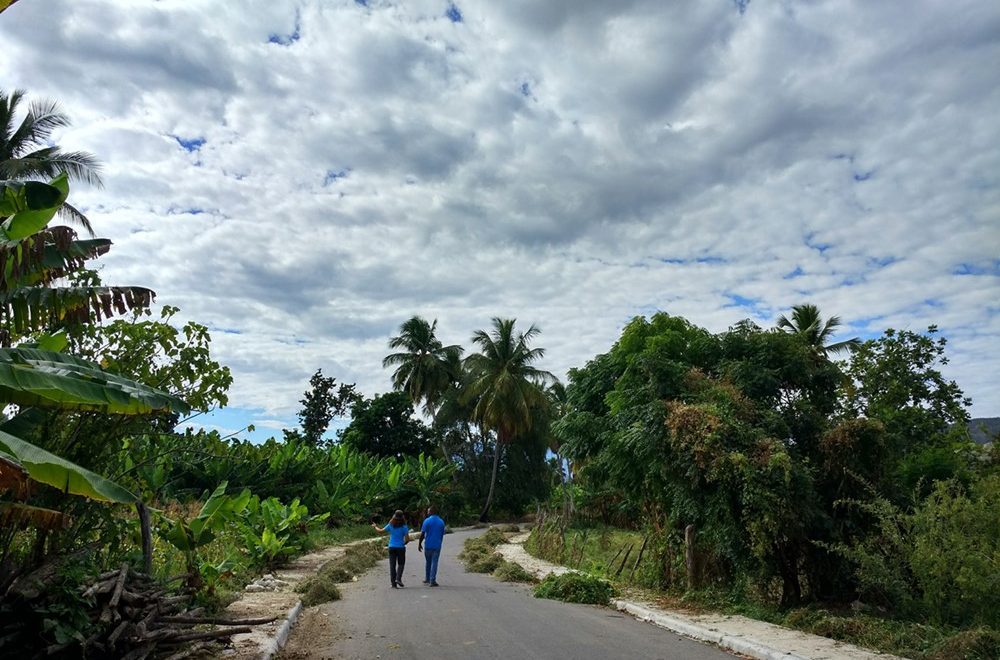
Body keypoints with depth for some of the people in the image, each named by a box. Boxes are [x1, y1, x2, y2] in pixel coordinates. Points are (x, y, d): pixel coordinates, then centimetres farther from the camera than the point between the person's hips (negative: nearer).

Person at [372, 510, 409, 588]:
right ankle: (398, 578, -5)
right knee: (400, 564, 13)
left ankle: (393, 583, 7)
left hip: (392, 547, 2)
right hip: (400, 547, -2)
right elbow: (407, 538, -13)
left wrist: (375, 526, 24)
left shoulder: (390, 525, -2)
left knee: (392, 565, 8)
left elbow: (380, 531, 6)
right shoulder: (404, 527, -9)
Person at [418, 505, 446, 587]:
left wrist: (419, 544, -1)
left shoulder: (427, 521, -7)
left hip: (428, 545, -1)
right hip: (437, 545, 1)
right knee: (434, 563, 2)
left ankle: (427, 579, 25)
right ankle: (432, 581, -3)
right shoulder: (441, 522, 6)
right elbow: (442, 535, 12)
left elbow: (422, 533, -10)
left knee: (428, 562, 15)